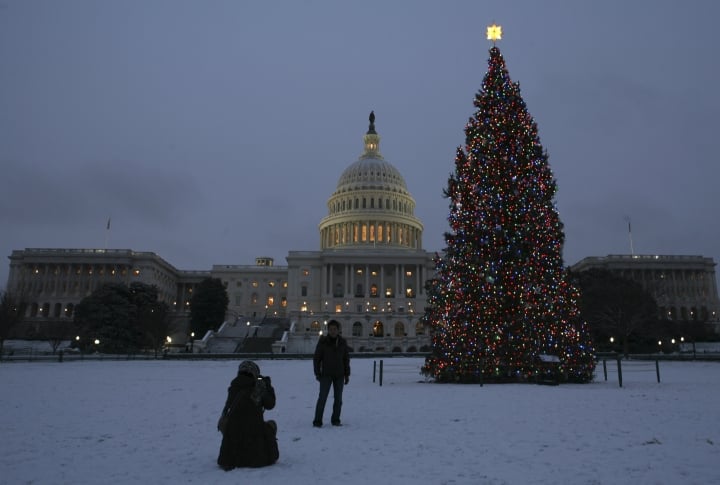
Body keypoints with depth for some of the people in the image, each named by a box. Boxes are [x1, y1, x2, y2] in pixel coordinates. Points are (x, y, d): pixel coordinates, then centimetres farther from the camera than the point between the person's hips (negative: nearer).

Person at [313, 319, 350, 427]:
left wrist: (347, 374, 6)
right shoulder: (322, 342, -5)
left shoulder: (343, 342, 3)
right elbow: (316, 358, -1)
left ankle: (335, 420, 18)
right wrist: (317, 373, -6)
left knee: (338, 399, 7)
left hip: (339, 375, 3)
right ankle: (317, 421, -2)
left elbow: (346, 359, 9)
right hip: (326, 374, -3)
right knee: (322, 398, -8)